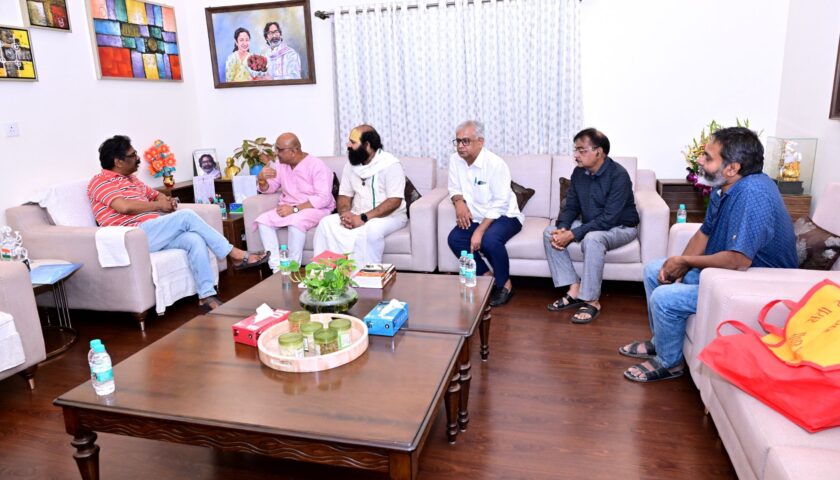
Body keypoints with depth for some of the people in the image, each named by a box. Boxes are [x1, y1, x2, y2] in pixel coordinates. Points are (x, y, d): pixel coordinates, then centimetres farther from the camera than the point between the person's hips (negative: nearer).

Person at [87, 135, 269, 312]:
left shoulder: (131, 179, 26)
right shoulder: (100, 182, -1)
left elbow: (156, 195, 30)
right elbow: (124, 206, -19)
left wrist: (166, 200, 5)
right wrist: (158, 206, -8)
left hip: (154, 234, 8)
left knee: (194, 239, -22)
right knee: (187, 216, -22)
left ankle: (207, 296, -27)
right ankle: (236, 255, -15)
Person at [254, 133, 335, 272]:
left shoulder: (317, 166, -15)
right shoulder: (281, 164, 7)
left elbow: (323, 198, -23)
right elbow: (269, 188, 14)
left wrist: (295, 209, -29)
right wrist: (262, 180, -11)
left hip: (315, 209, -7)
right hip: (289, 208, 7)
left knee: (295, 222, -37)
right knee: (263, 221, -18)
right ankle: (277, 268, -21)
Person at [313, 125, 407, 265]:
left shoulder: (391, 164, -13)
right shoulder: (351, 165, 8)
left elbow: (394, 201, -19)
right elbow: (344, 195, 10)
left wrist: (364, 218, -27)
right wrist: (345, 213, -15)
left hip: (389, 216, -6)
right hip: (357, 215, 6)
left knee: (370, 229, -37)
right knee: (326, 222, -16)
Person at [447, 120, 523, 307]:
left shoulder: (495, 163, -21)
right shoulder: (455, 160, -3)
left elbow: (500, 204, -22)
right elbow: (454, 188, 10)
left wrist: (480, 231, -29)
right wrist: (459, 201, -15)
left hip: (503, 216, -6)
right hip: (475, 217, 6)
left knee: (489, 240, -34)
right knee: (454, 239, -20)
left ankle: (505, 284, -8)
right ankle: (487, 276, -2)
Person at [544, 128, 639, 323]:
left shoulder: (618, 175, -23)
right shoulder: (579, 173, -2)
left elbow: (609, 218, -29)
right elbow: (571, 207, 2)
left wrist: (572, 234, -32)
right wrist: (562, 228, -20)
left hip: (620, 227, -7)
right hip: (590, 225, 7)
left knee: (592, 238, -38)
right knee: (550, 232, -11)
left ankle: (591, 301, -26)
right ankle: (574, 290, -10)